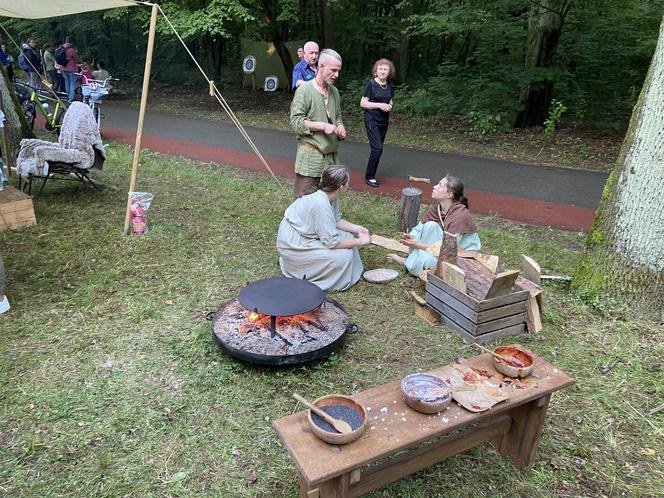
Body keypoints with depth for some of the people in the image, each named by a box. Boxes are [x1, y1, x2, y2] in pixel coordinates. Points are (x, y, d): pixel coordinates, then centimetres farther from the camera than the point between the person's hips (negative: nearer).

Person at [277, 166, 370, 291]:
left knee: (348, 236, 6)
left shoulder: (329, 195, -6)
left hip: (306, 234, 10)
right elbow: (332, 242, -29)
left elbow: (336, 220, 8)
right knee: (343, 255, -18)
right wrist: (360, 241, -20)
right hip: (294, 246, -9)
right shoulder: (321, 204, -32)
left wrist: (357, 229, -4)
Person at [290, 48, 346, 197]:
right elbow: (296, 121, -14)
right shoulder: (304, 90, -8)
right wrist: (323, 126, -20)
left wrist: (340, 127, 3)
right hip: (310, 156, -7)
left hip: (331, 155, 7)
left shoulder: (334, 91, 13)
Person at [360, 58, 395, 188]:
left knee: (378, 149, 7)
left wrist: (389, 106, -1)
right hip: (372, 120, -6)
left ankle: (371, 175, 16)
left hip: (384, 121, 6)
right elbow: (362, 103, -9)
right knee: (377, 148, -14)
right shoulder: (371, 83, -7)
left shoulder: (389, 85, 9)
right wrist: (380, 105, -17)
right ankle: (369, 177, -3)